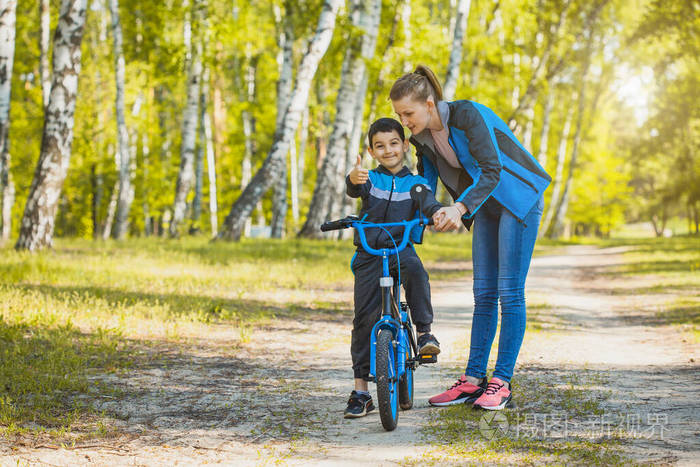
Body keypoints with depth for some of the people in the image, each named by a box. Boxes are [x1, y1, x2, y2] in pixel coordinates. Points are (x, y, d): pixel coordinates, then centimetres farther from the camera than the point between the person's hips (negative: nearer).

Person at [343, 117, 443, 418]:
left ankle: (424, 332, -21)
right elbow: (356, 190, -15)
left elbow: (427, 201, -11)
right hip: (369, 254, 1)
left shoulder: (414, 183, 7)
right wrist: (354, 179, -40)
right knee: (364, 318, -3)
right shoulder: (370, 179, 6)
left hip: (401, 249, -1)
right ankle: (360, 392, 4)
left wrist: (437, 212, -35)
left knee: (414, 269, -37)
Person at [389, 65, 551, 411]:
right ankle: (473, 379, 7)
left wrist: (460, 208, -45)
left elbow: (491, 171, -33)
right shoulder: (423, 136, -4)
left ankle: (501, 382, -5)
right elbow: (425, 183, 6)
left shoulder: (468, 115, -27)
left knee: (510, 292, -8)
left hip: (519, 199, -7)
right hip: (486, 206, 7)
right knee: (483, 293, 5)